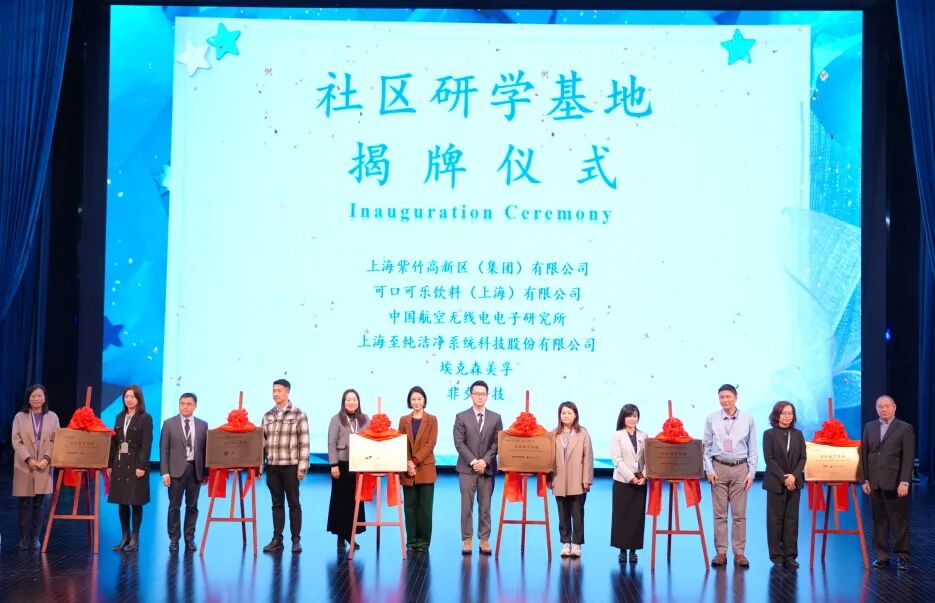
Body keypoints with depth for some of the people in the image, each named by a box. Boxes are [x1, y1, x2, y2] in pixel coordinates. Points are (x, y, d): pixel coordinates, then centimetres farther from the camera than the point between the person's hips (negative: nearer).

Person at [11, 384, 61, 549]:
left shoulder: (52, 417, 7)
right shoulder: (20, 417, 4)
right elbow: (16, 441, -2)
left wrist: (47, 458, -13)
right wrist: (28, 459, -14)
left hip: (44, 466, 1)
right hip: (24, 466, -1)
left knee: (38, 503, 4)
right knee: (25, 504, 1)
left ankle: (35, 537, 11)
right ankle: (24, 538, 7)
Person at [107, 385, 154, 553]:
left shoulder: (145, 418, -4)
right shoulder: (120, 417, 13)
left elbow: (147, 444, -10)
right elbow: (114, 442, 13)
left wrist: (142, 466, -18)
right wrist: (110, 464, 7)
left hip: (136, 463, -5)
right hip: (120, 463, 5)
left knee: (136, 502, -1)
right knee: (122, 502, 6)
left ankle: (134, 538, 5)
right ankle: (125, 536, 15)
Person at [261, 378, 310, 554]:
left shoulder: (298, 414, -4)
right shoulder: (267, 416, 10)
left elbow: (304, 442, -7)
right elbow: (262, 441, 12)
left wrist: (302, 467, -11)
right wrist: (260, 465, 6)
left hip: (290, 466, -4)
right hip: (272, 467, 4)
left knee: (293, 503, 2)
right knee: (277, 504, 9)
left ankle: (296, 540, 8)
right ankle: (277, 539, 13)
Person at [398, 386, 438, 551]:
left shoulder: (432, 419, 3)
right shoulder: (404, 420, 10)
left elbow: (431, 443, -5)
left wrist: (415, 460, -14)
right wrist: (407, 463, -10)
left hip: (426, 468, -2)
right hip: (407, 470, 2)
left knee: (425, 506, -1)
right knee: (410, 506, 3)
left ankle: (424, 540, 5)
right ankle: (411, 540, 8)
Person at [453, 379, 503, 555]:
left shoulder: (495, 418, 8)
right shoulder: (461, 417, 3)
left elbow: (498, 443, 2)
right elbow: (459, 443, -4)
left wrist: (485, 461, -11)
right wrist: (473, 461, -13)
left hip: (487, 468, 1)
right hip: (467, 468, -1)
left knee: (485, 507, 4)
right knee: (466, 506, -1)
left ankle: (484, 540, 8)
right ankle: (467, 540, 4)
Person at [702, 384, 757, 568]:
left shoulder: (748, 419, 3)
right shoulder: (711, 419, 3)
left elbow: (753, 448, 4)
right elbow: (706, 446, 5)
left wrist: (751, 472, -1)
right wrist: (709, 469, -3)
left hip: (740, 468, 0)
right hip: (718, 468, 0)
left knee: (739, 514, 1)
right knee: (720, 514, 2)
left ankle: (739, 553, 7)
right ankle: (721, 552, 8)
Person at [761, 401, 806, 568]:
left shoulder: (798, 435, 9)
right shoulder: (769, 434, -1)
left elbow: (802, 458, 4)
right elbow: (769, 458, -7)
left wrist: (794, 476, -11)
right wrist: (783, 478, -13)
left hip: (794, 483, 3)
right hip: (775, 483, -3)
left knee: (792, 519, 3)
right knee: (775, 519, 1)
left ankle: (790, 555, 6)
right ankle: (776, 555, 6)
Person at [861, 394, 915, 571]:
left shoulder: (905, 428, -1)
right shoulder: (869, 427, 12)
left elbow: (908, 457, -6)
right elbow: (864, 454, 12)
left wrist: (904, 482, -13)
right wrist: (865, 479, 6)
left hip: (895, 483, -4)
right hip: (875, 483, 4)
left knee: (899, 521, 1)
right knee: (879, 521, 6)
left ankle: (902, 556, 8)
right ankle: (882, 556, 12)